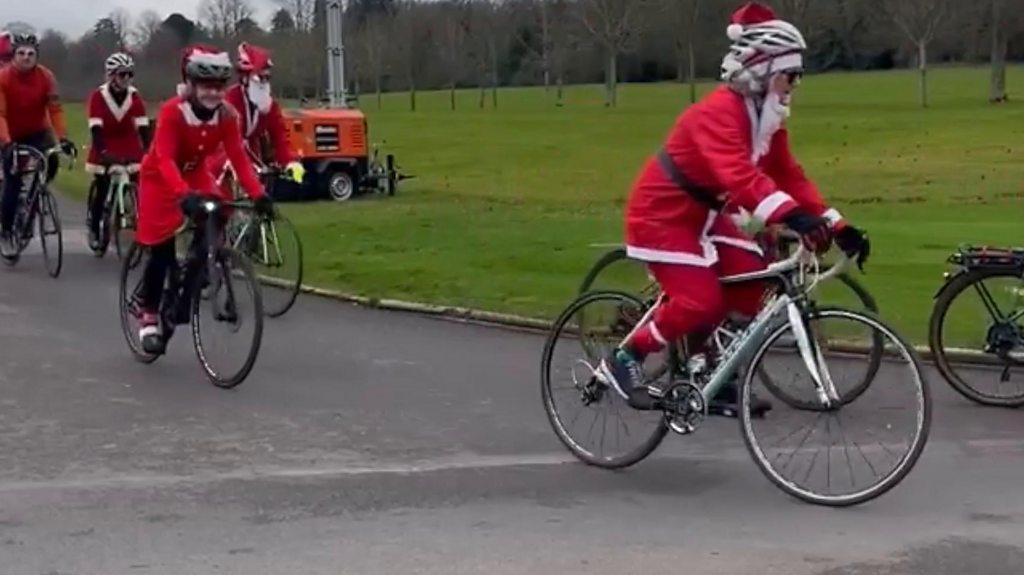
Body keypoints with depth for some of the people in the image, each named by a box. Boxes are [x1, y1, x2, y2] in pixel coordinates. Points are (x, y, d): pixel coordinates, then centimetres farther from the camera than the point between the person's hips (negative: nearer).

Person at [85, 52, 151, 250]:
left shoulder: (134, 97, -14)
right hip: (105, 150, -1)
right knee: (101, 190, -3)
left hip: (129, 150, 2)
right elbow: (95, 129, -25)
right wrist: (104, 153, -38)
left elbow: (143, 127, -19)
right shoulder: (98, 96, -19)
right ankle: (94, 230, 14)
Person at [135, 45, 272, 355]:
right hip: (160, 180, -4)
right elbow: (165, 159, -39)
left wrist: (258, 194, -34)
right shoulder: (172, 112, -30)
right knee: (162, 250, -8)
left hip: (196, 175, 4)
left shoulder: (227, 115, -17)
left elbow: (239, 157, -20)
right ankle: (148, 317, 7)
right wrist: (184, 195, -54)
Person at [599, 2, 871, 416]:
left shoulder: (766, 118, 1)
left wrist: (837, 226, -8)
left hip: (701, 215, 9)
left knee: (754, 283, -3)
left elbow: (789, 176, 1)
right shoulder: (718, 112, -28)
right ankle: (623, 359, 1)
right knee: (701, 302, -20)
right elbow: (740, 176, -43)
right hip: (661, 214, -9)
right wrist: (793, 216, -56)